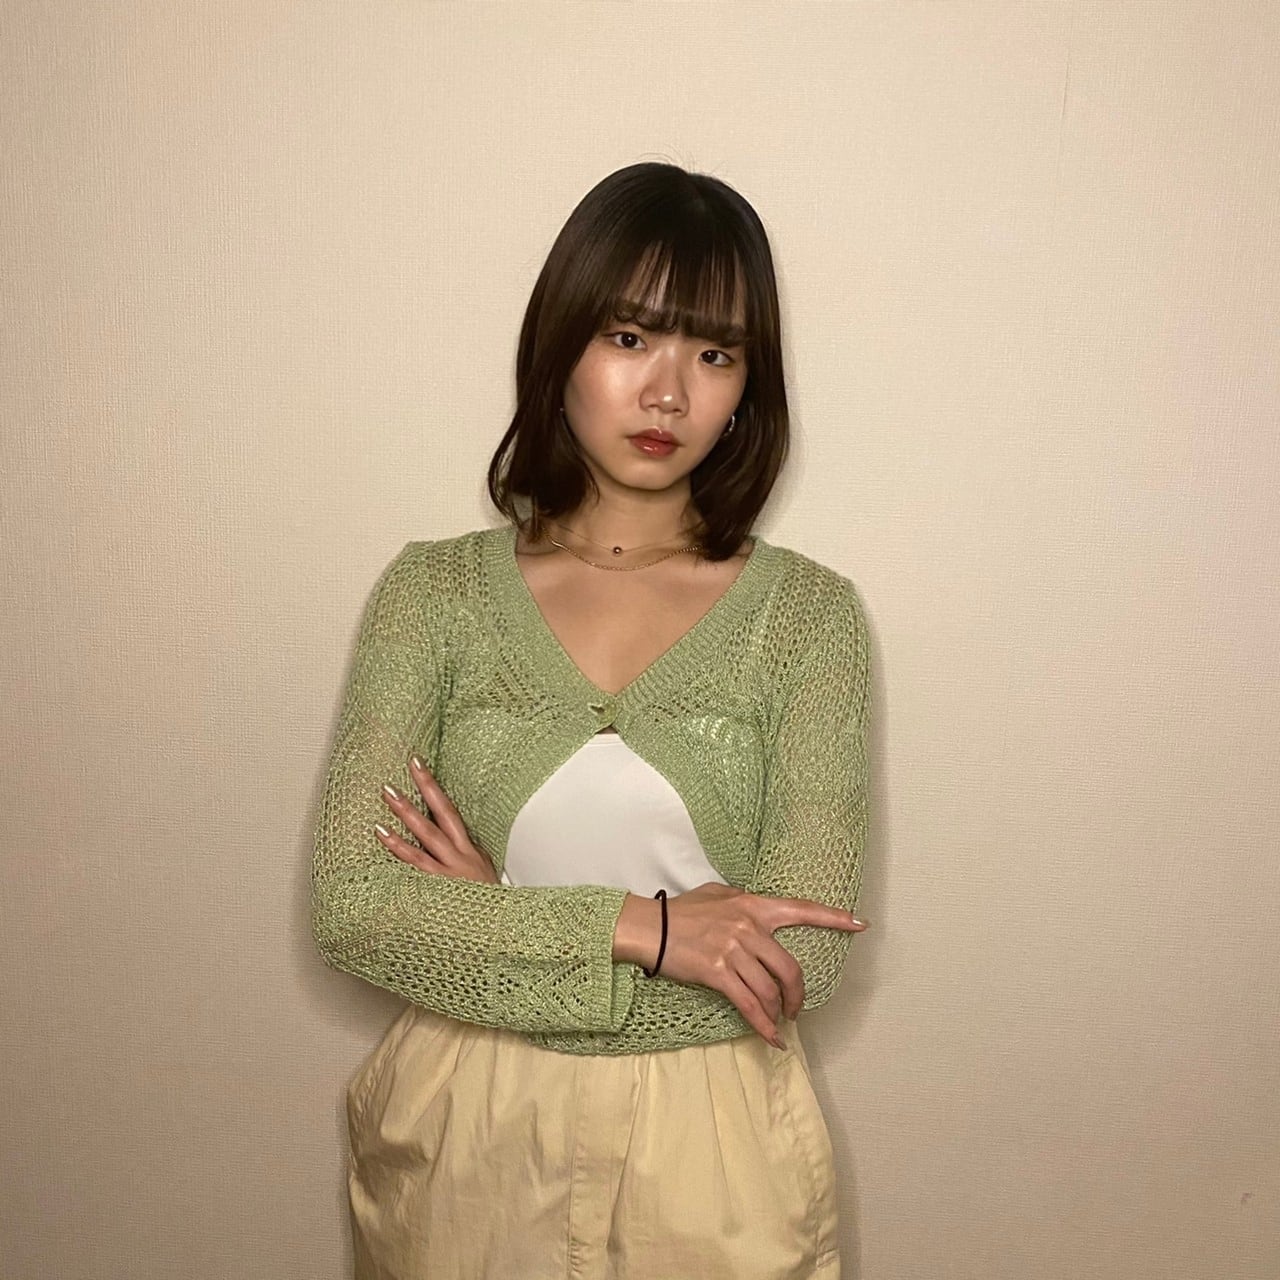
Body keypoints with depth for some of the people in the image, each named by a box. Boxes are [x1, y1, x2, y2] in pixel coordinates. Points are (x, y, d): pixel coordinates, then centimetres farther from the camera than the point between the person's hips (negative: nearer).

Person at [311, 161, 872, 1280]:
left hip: (712, 1144, 0)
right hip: (467, 1141, 1)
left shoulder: (806, 614, -7)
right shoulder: (435, 592, -5)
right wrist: (639, 926, -21)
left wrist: (490, 934, -15)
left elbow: (804, 959, -14)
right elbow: (352, 906, -12)